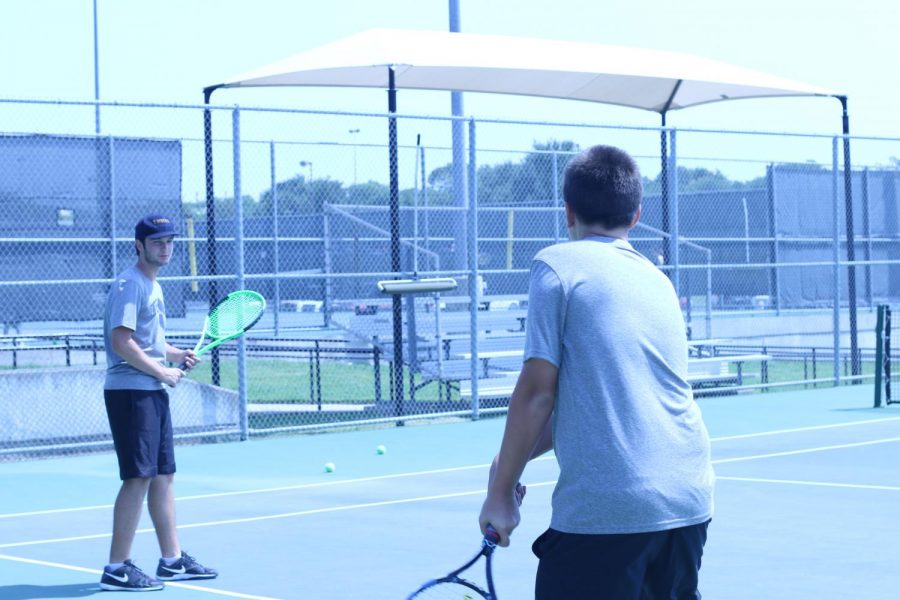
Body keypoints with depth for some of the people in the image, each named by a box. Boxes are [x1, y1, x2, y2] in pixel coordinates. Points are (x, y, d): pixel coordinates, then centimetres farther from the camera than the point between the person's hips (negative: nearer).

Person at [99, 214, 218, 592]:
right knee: (138, 477, -10)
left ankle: (172, 560, 19)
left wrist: (176, 355, 11)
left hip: (153, 392, 10)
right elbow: (122, 342, -21)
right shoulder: (129, 284, -12)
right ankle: (117, 569, -7)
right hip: (130, 391, -10)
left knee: (163, 475, 12)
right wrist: (162, 372, -15)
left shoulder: (153, 286, 19)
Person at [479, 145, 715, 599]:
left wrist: (502, 492, 1)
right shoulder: (658, 280, 18)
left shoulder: (557, 264, -2)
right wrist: (511, 459, 25)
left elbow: (537, 391, -8)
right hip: (689, 502, 7)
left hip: (603, 510, -7)